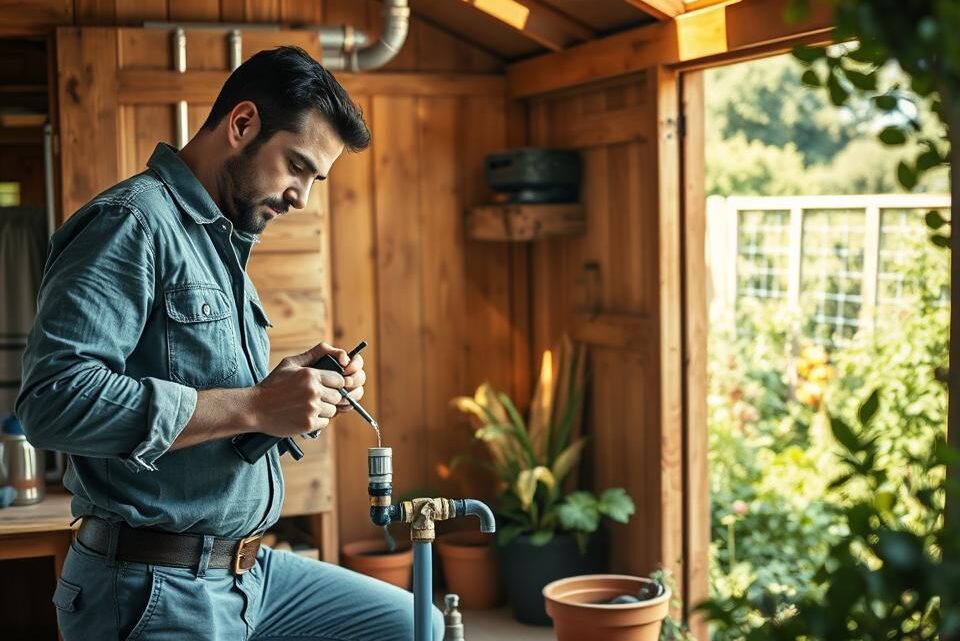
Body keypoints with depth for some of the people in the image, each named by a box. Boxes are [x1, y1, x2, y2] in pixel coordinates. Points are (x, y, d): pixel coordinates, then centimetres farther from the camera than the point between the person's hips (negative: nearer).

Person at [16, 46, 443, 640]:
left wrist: (301, 388, 0)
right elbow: (55, 397, -27)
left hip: (248, 570, 9)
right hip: (154, 590, -9)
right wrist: (254, 407, -25)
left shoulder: (223, 243, 15)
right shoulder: (133, 221, -14)